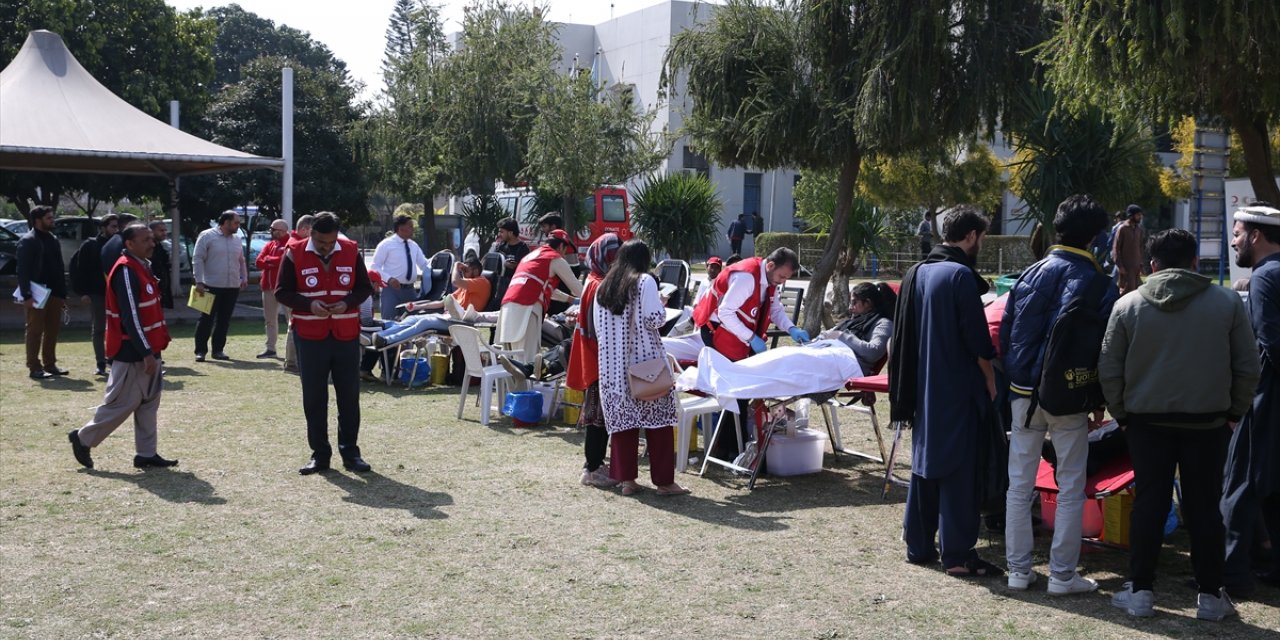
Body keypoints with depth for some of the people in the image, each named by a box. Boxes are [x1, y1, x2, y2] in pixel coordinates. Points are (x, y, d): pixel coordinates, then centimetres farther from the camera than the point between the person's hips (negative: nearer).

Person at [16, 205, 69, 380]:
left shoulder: (53, 240, 16)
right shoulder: (27, 241, -8)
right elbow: (23, 271, -14)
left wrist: (63, 294, 15)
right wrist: (26, 295, -22)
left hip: (54, 293, 8)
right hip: (37, 295, -8)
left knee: (52, 330, 10)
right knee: (35, 331, -4)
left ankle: (50, 364, 18)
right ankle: (35, 368, -1)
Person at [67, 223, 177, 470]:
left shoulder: (142, 267, 11)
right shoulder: (126, 271, -19)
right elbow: (130, 317, -23)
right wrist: (147, 353, -23)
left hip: (147, 350, 10)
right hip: (132, 354, -10)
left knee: (149, 401, 11)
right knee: (122, 403, -1)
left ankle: (146, 454, 16)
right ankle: (83, 439, 15)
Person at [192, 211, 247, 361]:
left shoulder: (236, 239, 12)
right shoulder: (207, 236, -5)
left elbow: (241, 261, 23)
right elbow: (197, 260, -7)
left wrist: (244, 278, 14)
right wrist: (199, 282, -13)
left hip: (233, 287, 5)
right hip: (212, 286, -5)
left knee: (224, 320, 9)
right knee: (207, 319, -2)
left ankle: (218, 350, 17)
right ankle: (200, 351, 3)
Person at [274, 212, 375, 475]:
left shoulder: (351, 251, 1)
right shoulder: (295, 254, -4)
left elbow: (365, 287, 8)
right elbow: (282, 292, 0)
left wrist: (347, 303, -12)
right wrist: (309, 305, -17)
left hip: (346, 335, 1)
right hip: (310, 337, -1)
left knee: (349, 395, 5)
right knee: (313, 397, 3)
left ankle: (350, 452, 16)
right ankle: (320, 454, 14)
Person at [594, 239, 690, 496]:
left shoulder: (603, 287, 10)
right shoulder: (645, 282, -7)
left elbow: (598, 327, 12)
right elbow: (654, 319, -13)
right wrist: (661, 306, 6)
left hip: (613, 364, 5)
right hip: (645, 359, -5)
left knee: (623, 419, 9)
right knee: (657, 419, 1)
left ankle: (626, 479, 10)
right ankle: (664, 481, 3)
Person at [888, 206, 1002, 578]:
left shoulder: (917, 274, 9)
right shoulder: (960, 275, -15)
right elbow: (977, 339, -15)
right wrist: (990, 380, -2)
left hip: (922, 390, 8)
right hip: (957, 390, -8)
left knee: (924, 464, 14)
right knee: (959, 470, -2)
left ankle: (918, 545, 19)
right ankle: (957, 554, 1)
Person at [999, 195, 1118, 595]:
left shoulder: (1031, 274, 6)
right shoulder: (1097, 283, -7)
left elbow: (1006, 333, 9)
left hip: (1024, 392, 4)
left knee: (1019, 484, 10)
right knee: (1071, 487, 5)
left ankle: (1018, 569, 14)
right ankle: (1062, 574, 7)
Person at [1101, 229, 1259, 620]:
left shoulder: (1128, 306, -3)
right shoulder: (1227, 302, -3)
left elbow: (1109, 370, -1)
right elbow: (1247, 367, 0)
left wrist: (1121, 413, 11)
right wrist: (1234, 411, 12)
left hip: (1148, 422, 0)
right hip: (1208, 422, 0)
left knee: (1148, 504, 7)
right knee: (1204, 507, 8)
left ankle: (1140, 591, 11)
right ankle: (1210, 596, 14)